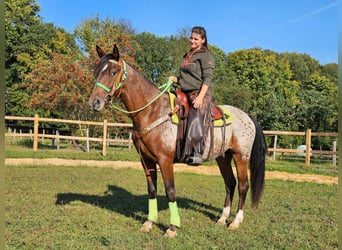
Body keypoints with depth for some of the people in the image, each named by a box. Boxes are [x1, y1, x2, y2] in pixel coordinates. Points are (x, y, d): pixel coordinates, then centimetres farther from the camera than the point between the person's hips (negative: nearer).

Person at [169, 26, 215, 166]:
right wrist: (176, 79, 9)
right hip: (186, 94, 9)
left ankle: (197, 154, -26)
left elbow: (207, 79, -10)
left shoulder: (206, 56, -1)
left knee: (197, 119, -28)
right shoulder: (187, 56, 23)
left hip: (201, 94, -9)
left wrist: (200, 96, -22)